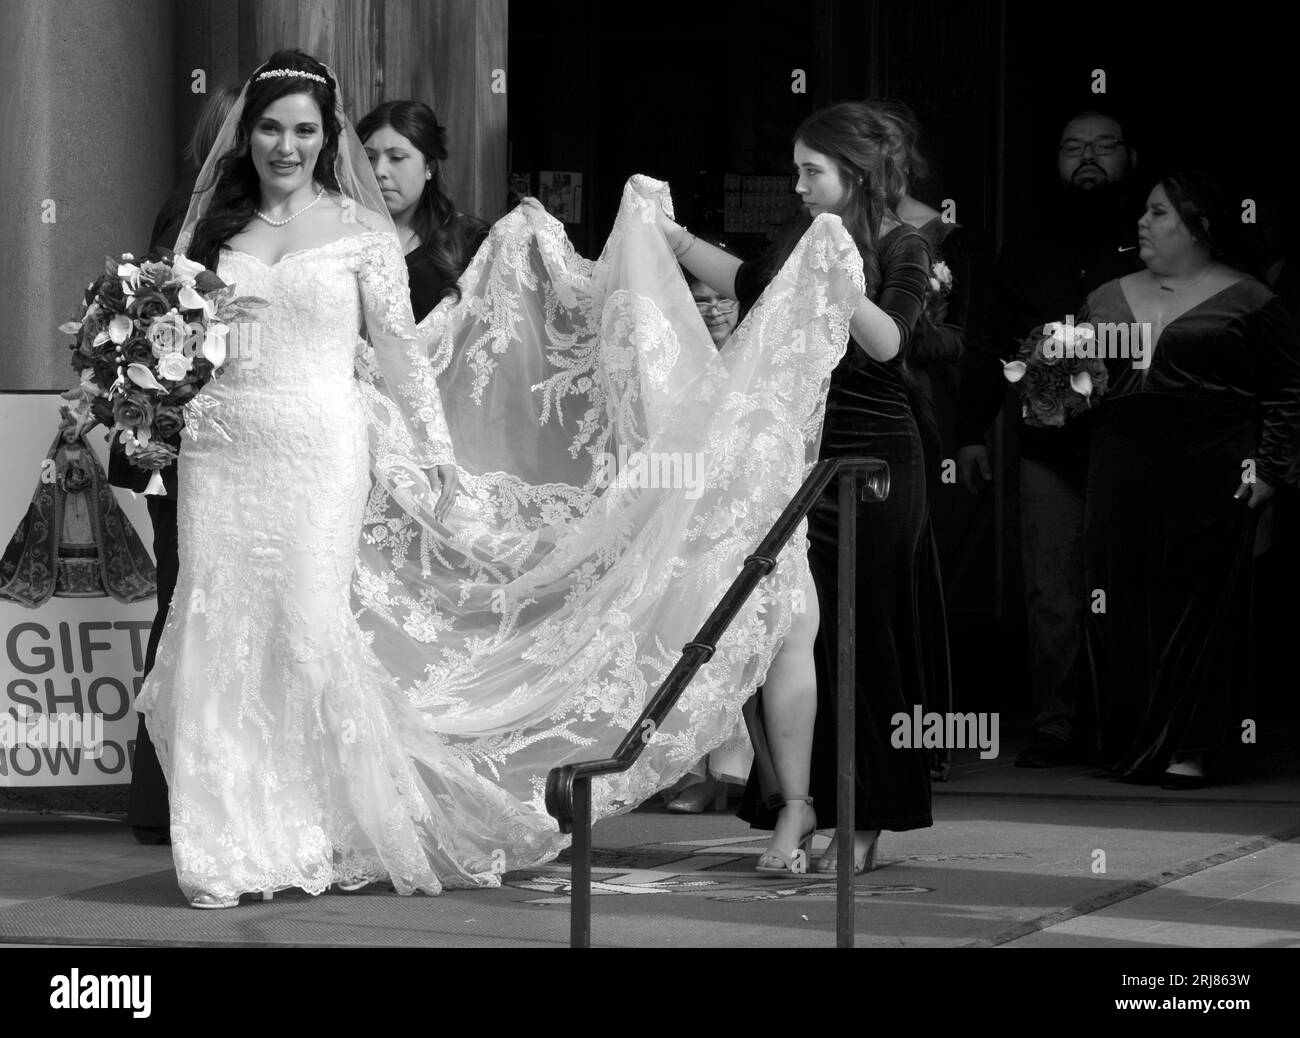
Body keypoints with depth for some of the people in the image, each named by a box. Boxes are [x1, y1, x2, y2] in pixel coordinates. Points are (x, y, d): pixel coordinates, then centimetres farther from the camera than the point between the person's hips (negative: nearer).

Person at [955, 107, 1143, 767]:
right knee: (1051, 597, -2)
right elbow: (987, 346, 20)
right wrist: (970, 433, 13)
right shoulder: (1028, 254, 17)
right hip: (1050, 450, 3)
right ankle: (1055, 728, 3)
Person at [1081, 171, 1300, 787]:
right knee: (1123, 606, 2)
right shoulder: (1108, 300, 15)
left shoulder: (1245, 301, 0)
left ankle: (1189, 749, 1)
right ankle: (1132, 743, 9)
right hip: (1122, 476, 5)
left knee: (1199, 605, -3)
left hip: (1210, 481, -5)